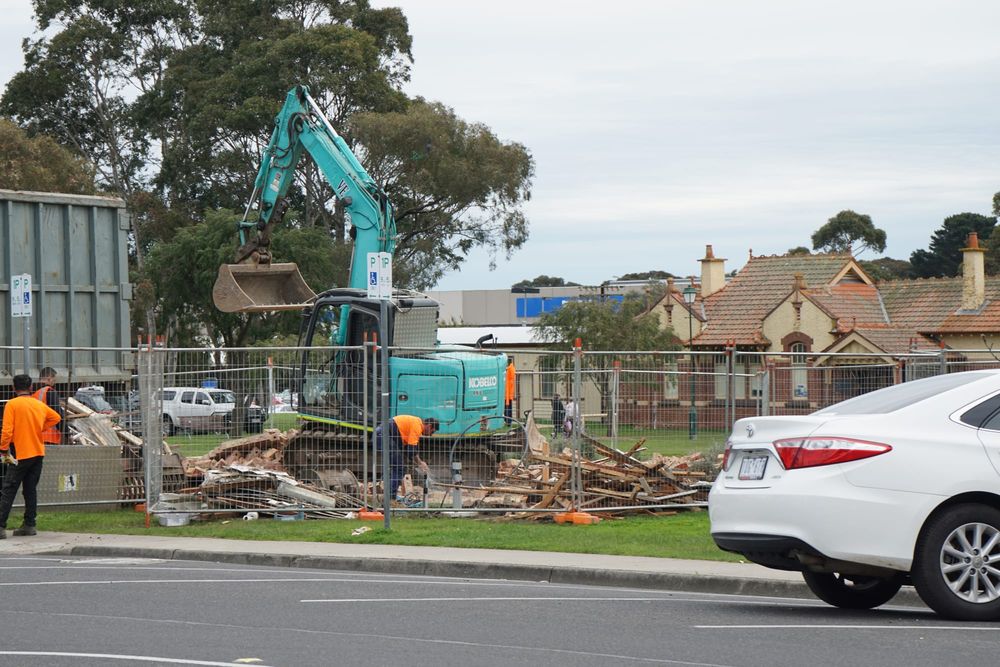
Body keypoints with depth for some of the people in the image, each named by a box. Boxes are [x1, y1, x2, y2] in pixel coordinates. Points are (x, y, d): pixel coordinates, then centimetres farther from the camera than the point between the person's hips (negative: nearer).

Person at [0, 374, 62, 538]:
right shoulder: (39, 404, 7)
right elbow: (56, 417, 22)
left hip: (20, 455, -5)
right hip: (38, 453, 5)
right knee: (31, 490, 13)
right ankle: (29, 525, 12)